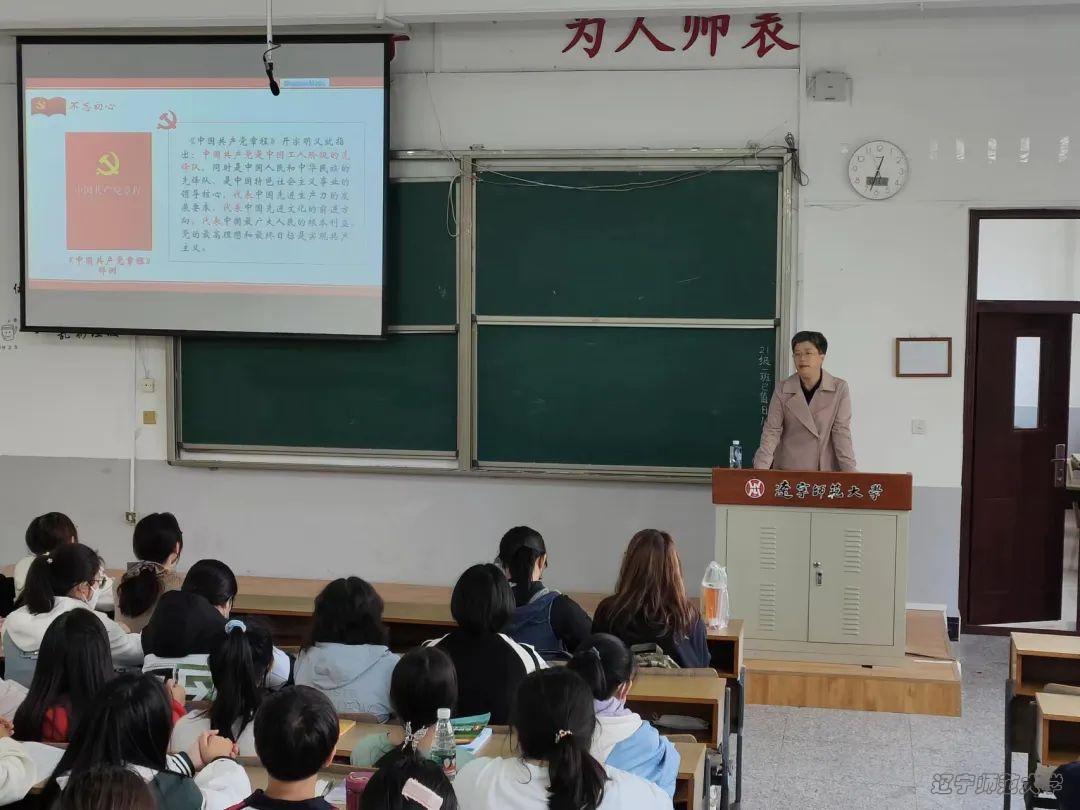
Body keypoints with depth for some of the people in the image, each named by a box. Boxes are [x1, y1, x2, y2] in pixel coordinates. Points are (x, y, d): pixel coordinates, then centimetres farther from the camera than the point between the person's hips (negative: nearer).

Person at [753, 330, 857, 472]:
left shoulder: (839, 389, -2)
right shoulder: (783, 390, 1)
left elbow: (841, 432, -4)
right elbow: (772, 431, -3)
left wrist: (850, 472, -13)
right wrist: (760, 469, -16)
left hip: (828, 470, -1)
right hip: (788, 469, 1)